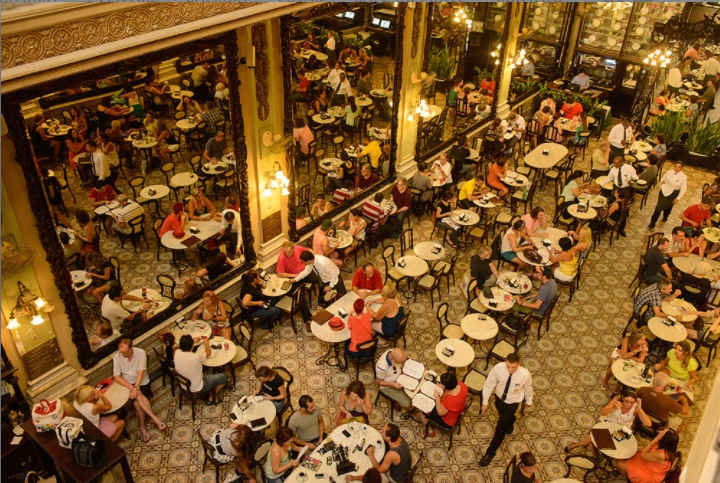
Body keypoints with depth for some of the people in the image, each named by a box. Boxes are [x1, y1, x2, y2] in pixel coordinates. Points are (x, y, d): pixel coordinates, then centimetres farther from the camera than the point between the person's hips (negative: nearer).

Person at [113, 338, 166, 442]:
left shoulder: (140, 352, -15)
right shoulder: (116, 357, -11)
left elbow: (141, 372, -18)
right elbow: (116, 377, -15)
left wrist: (136, 388, -30)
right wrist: (132, 387, -26)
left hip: (142, 383, 0)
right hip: (127, 384, 1)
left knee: (138, 403, -26)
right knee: (139, 397, -29)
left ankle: (143, 427, -9)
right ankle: (155, 419, -22)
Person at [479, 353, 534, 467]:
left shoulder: (525, 374, -34)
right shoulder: (498, 368, -32)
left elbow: (528, 388, -11)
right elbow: (489, 383, -17)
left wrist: (529, 401, 9)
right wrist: (485, 402, -10)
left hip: (512, 403, -2)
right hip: (499, 398, 2)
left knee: (500, 428, 2)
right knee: (505, 417, 30)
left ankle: (490, 453, 25)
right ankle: (511, 421, 68)